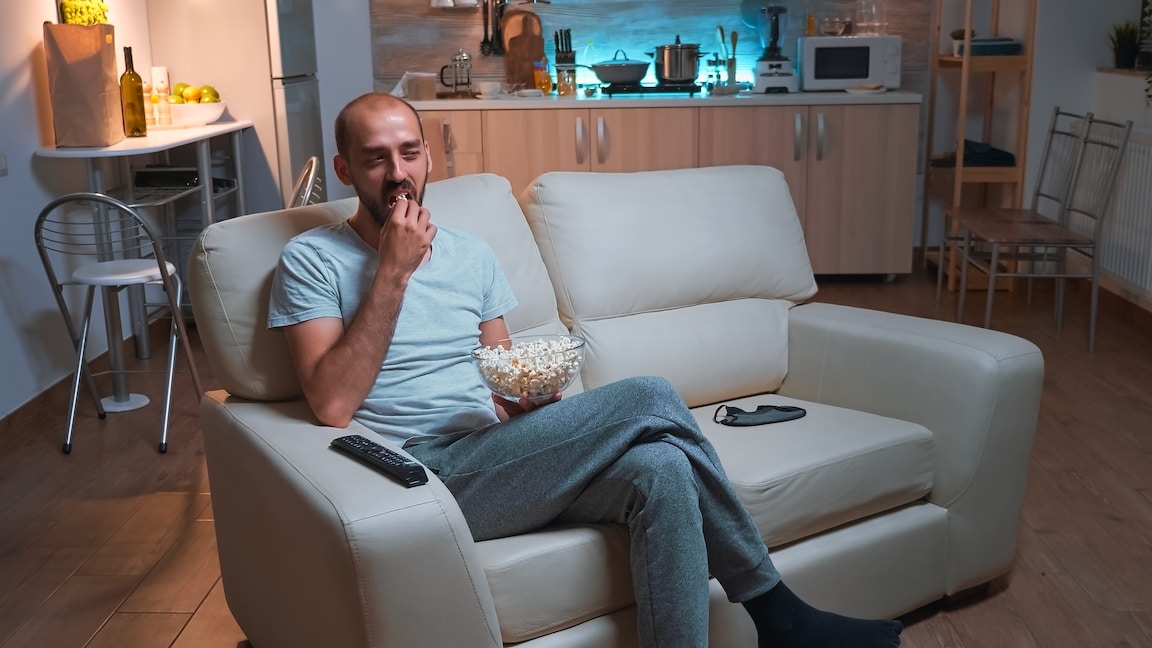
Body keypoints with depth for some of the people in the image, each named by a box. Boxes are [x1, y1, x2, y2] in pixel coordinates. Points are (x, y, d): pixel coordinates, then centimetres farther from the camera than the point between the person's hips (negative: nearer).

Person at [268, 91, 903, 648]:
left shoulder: (470, 254, 18)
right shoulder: (312, 259, 1)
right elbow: (333, 404, -13)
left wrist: (531, 396, -4)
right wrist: (393, 271, -13)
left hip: (494, 460, 6)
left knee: (661, 470, -25)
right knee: (650, 399, -20)